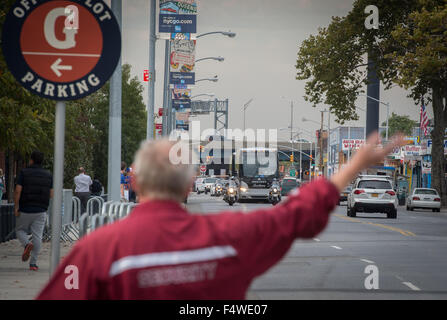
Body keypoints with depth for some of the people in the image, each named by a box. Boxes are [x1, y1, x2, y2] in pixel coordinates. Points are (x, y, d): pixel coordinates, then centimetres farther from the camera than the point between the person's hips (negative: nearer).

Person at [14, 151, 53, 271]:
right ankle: (33, 263, -1)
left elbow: (18, 191, -12)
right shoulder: (48, 175, 5)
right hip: (41, 211, 2)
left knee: (20, 230, 16)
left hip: (25, 210, -2)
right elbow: (51, 194, 5)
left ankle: (27, 244, -14)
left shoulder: (24, 172, -5)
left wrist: (16, 207, -6)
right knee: (37, 236, 3)